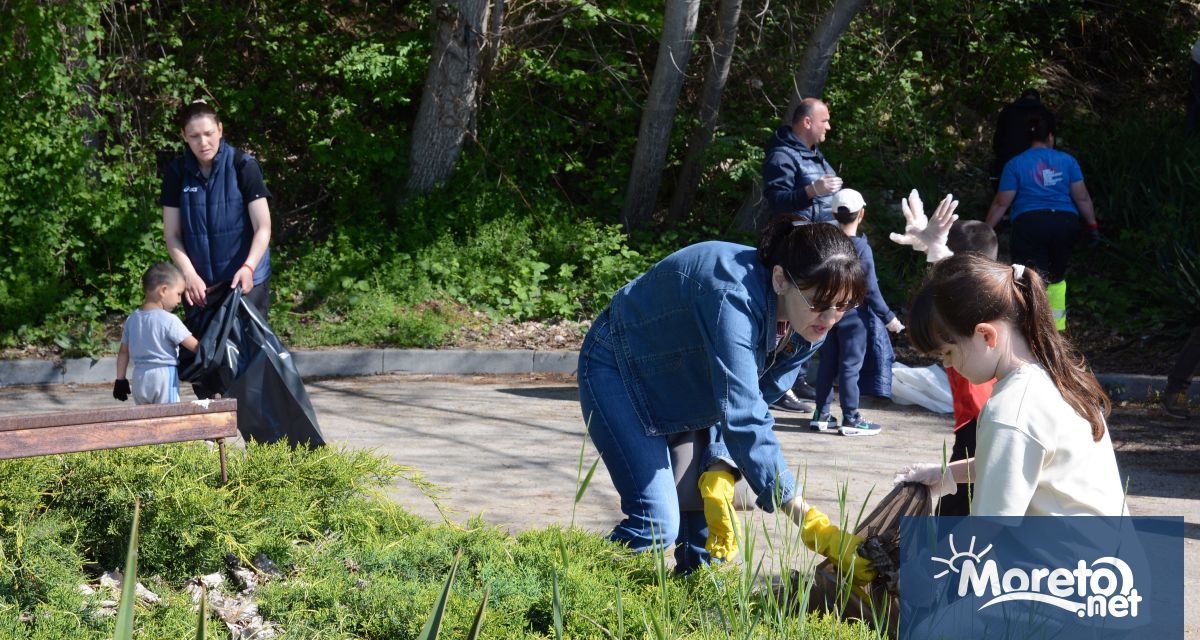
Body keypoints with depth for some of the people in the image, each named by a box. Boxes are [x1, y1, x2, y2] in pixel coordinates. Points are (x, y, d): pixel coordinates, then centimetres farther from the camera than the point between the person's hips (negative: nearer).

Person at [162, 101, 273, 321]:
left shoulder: (244, 166, -10)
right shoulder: (177, 172, -1)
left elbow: (263, 227, -11)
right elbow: (172, 234, 2)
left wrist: (248, 267, -28)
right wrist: (189, 274, -14)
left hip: (245, 280, -3)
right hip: (199, 284, 3)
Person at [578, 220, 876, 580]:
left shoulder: (808, 327, -16)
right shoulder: (734, 299, -40)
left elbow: (753, 402, -6)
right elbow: (743, 416, -44)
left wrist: (721, 473, -22)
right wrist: (810, 523, -47)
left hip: (687, 385, 7)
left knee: (706, 520, -1)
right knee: (656, 524, -18)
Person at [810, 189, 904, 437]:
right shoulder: (861, 249, -16)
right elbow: (870, 289, -14)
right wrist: (888, 317, -6)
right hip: (854, 315, -6)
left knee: (827, 365, 12)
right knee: (850, 366, -1)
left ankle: (821, 414, 18)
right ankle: (850, 419, 5)